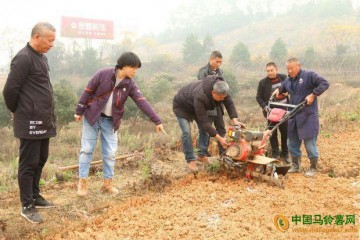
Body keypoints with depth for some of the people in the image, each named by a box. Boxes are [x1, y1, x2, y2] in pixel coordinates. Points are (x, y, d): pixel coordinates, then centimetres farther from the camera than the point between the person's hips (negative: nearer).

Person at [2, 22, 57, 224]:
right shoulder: (23, 58, -16)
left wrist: (49, 115, 13)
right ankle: (27, 206, 11)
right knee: (29, 163, 1)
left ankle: (35, 196, 31)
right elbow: (10, 89, -16)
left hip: (44, 121, 9)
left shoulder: (42, 57, 14)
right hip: (30, 122, -9)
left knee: (41, 160, 17)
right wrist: (16, 111, 0)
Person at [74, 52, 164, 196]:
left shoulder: (130, 84, -4)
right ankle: (82, 182, 11)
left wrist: (157, 121, -18)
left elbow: (142, 102, -11)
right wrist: (79, 111, -6)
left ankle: (107, 183, 17)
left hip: (110, 121, 3)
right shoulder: (102, 74, -14)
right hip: (92, 117, -3)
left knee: (110, 153, 4)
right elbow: (88, 92, -7)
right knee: (87, 150, 1)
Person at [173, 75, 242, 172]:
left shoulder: (220, 89, -28)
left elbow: (229, 103, -15)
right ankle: (190, 160, -7)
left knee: (204, 129, 0)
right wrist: (219, 138, -39)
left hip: (195, 106, 7)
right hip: (182, 106, -7)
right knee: (186, 132, -17)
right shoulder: (200, 97, -45)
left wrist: (234, 120, -32)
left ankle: (202, 155, 14)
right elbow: (204, 121, -40)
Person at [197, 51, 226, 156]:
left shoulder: (220, 72, 11)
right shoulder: (203, 71, -8)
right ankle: (204, 153, 12)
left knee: (221, 129, 11)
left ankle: (222, 151, 21)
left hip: (218, 105, 7)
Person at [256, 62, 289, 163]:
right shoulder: (262, 82, -5)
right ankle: (275, 154, 16)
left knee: (285, 133, 7)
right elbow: (259, 97, 0)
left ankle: (285, 154, 21)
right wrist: (265, 106, -14)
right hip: (271, 111, -2)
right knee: (273, 133, 4)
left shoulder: (283, 78, 0)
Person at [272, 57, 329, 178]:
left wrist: (313, 95, -21)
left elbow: (324, 83, -16)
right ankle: (295, 166, 27)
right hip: (293, 115, 7)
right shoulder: (288, 80, 11)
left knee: (309, 142, -3)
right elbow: (283, 87, 31)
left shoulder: (309, 75, -10)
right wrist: (278, 90, 8)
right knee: (292, 142, 12)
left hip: (308, 116, -7)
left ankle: (313, 168, 12)